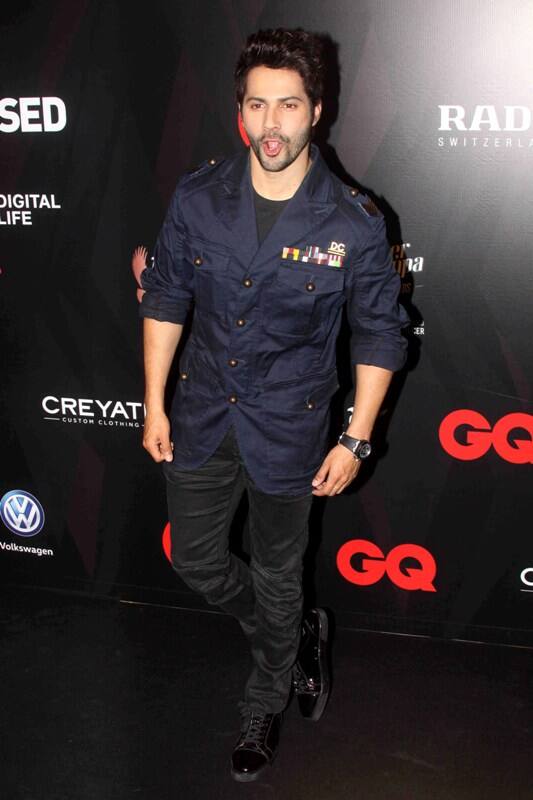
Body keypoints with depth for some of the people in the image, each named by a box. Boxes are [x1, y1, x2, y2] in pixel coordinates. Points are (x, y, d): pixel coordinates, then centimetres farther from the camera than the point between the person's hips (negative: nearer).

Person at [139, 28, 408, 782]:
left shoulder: (354, 223, -16)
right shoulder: (198, 197, -8)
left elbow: (379, 335, -7)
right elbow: (166, 299, 3)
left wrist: (356, 441, -8)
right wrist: (154, 402, 2)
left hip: (287, 428, -3)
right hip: (201, 415, 4)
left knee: (277, 579, 14)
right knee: (196, 560, 16)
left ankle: (266, 705, 43)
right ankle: (300, 636, 45)